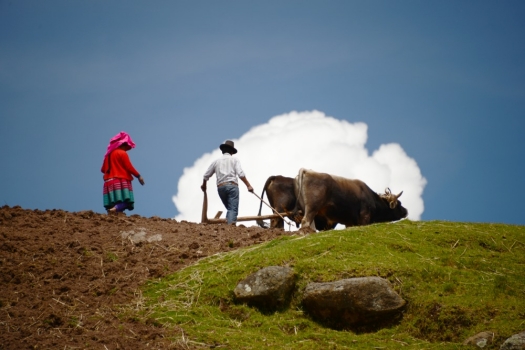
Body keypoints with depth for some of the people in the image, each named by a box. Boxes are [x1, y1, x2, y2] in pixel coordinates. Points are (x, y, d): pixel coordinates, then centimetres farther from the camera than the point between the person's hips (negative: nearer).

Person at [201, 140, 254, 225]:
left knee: (229, 208, 17)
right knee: (233, 209, -13)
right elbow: (240, 174, -6)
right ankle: (231, 223, -34)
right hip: (232, 185, -4)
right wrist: (248, 185, -8)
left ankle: (229, 224, 1)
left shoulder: (217, 161, 20)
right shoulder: (234, 160, 9)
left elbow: (206, 175, 24)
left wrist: (204, 185, 42)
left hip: (220, 187, 4)